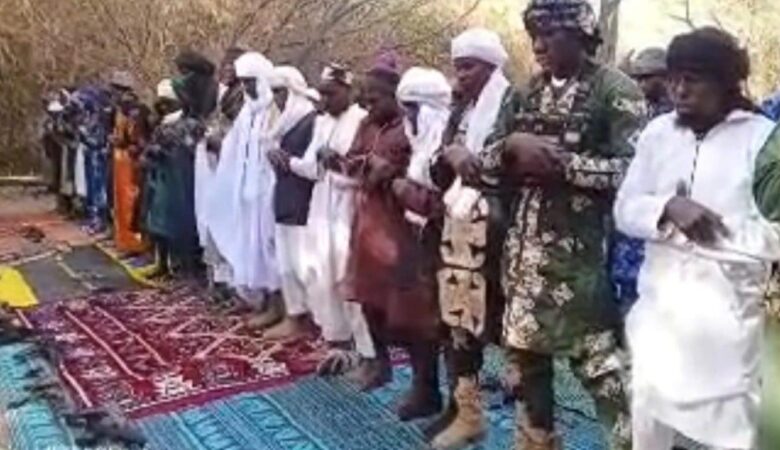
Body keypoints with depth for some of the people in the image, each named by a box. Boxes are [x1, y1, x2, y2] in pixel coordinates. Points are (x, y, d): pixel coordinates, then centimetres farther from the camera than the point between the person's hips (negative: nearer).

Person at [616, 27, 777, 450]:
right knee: (648, 413, 18)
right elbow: (625, 210, 2)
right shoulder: (658, 131, 5)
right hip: (660, 301, 4)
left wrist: (711, 232, -16)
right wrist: (668, 208, -17)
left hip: (726, 308, -3)